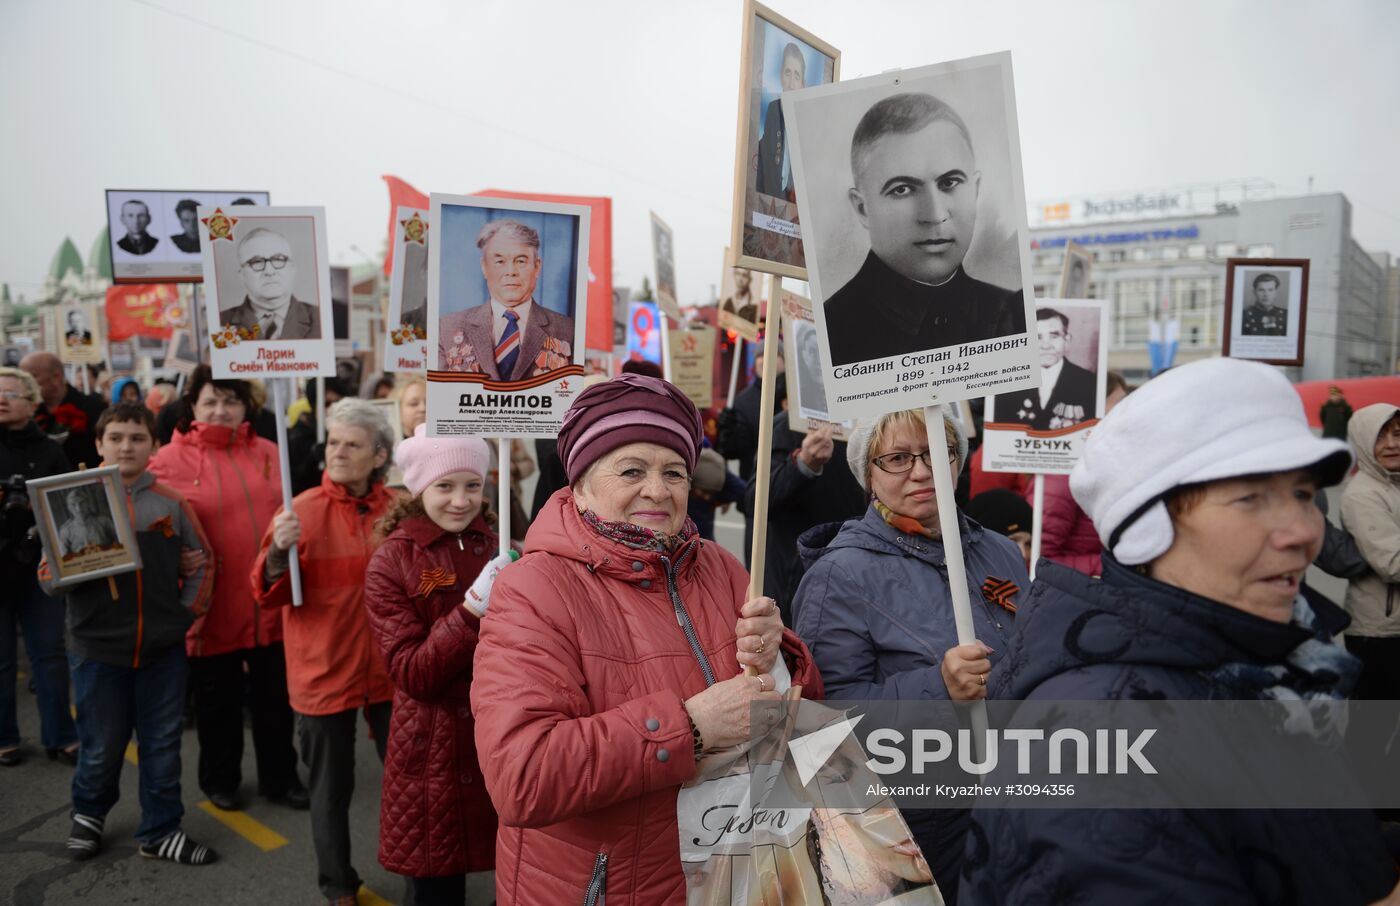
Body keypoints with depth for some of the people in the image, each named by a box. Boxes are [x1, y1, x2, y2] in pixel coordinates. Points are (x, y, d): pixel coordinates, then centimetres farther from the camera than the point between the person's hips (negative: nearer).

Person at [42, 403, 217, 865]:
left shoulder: (171, 503, 1)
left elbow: (202, 563, 9)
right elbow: (48, 576, -3)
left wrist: (187, 612, 0)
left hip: (163, 647, 1)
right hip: (97, 647, -1)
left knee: (162, 743, 10)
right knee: (101, 745, 11)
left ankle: (161, 830, 25)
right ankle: (88, 813, 40)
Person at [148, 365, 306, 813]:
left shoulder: (268, 452, 6)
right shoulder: (170, 460, -5)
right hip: (213, 607, -3)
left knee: (276, 699, 15)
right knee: (218, 702, 16)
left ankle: (280, 777, 32)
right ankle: (220, 779, 36)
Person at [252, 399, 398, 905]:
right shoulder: (303, 510, -7)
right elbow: (269, 595, -12)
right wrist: (279, 552, -30)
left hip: (389, 669, 2)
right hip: (325, 669, -2)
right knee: (331, 787, 11)